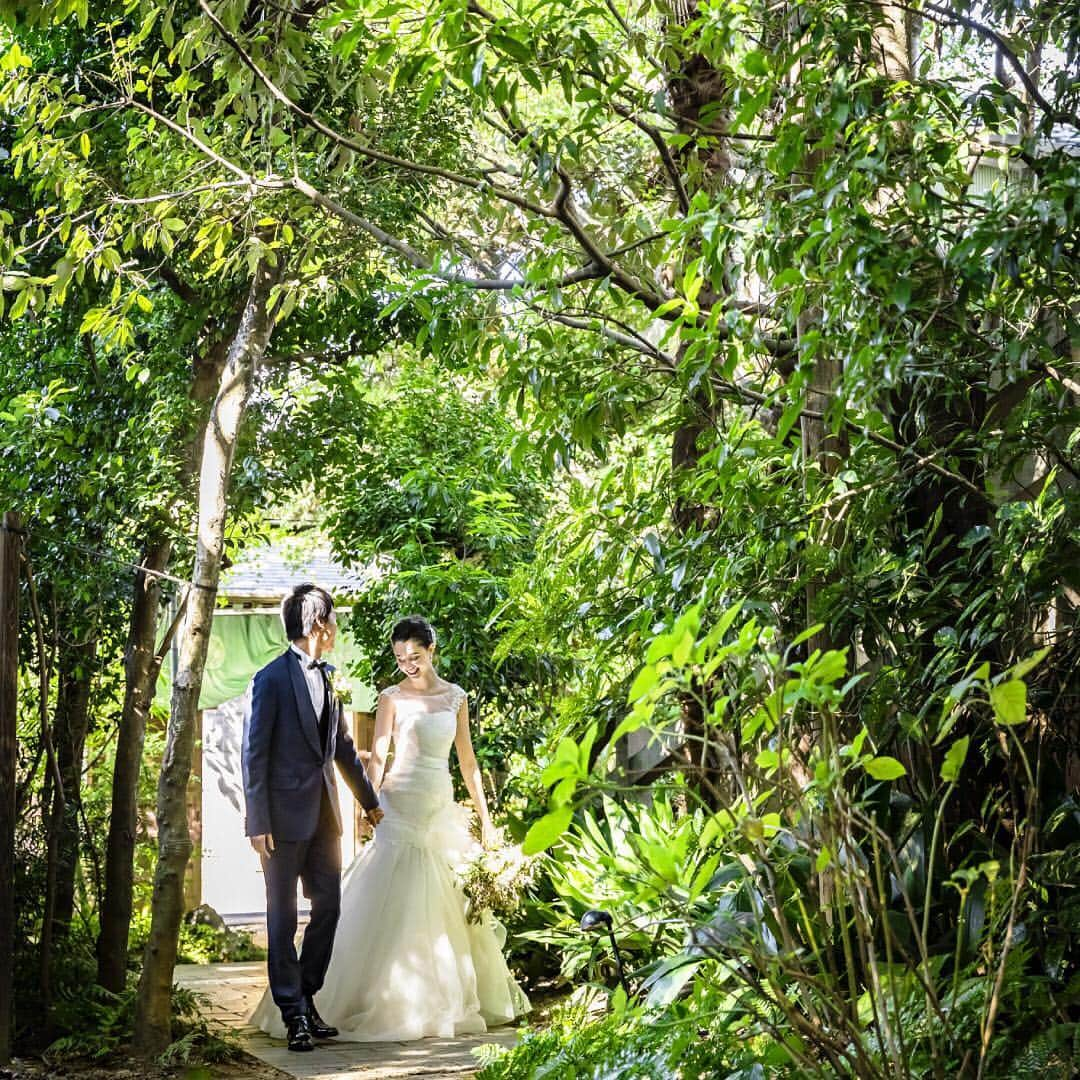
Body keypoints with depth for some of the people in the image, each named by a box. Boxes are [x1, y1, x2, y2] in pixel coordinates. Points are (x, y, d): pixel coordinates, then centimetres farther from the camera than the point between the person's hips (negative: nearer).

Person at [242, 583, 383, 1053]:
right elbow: (253, 754, -11)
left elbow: (343, 746, 21)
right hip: (285, 816, -7)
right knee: (283, 917, 3)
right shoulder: (271, 679, -10)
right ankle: (293, 1013, 9)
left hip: (324, 814, 7)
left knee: (328, 907, 9)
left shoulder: (326, 678, 11)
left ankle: (306, 997, 22)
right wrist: (258, 823, -15)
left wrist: (369, 800, 26)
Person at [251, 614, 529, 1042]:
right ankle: (381, 1003, -5)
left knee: (451, 905, 6)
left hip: (442, 807, 4)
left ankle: (450, 999, 17)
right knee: (392, 905, -8)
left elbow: (467, 760, 14)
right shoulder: (392, 698, -1)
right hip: (401, 807, -4)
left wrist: (484, 817, 12)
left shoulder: (455, 697, 10)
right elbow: (378, 756, -8)